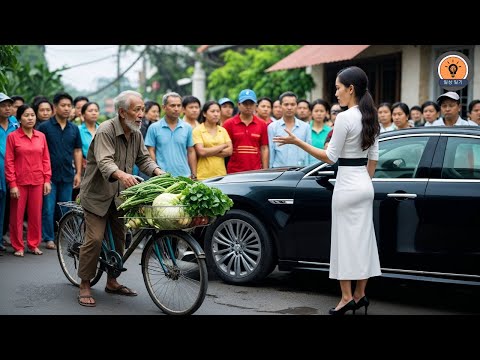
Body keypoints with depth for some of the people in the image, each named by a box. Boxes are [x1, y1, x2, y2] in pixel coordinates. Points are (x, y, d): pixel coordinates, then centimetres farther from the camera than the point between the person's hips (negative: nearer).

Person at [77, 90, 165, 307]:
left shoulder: (136, 134, 5)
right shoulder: (106, 131, -20)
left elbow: (143, 158, 9)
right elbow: (104, 162, -33)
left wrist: (157, 171, -12)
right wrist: (121, 174, -53)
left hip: (120, 194, 7)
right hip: (97, 193, -7)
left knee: (119, 238, 10)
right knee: (94, 238, -12)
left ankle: (112, 282, 24)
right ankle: (84, 287, 0)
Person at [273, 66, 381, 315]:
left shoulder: (344, 118, -17)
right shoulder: (370, 118, 8)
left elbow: (330, 157, -14)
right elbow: (373, 158, 12)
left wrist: (297, 142, -10)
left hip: (347, 185, -8)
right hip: (365, 185, 8)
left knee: (345, 239, 0)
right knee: (363, 238, 10)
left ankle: (347, 297, 4)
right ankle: (360, 295, 16)